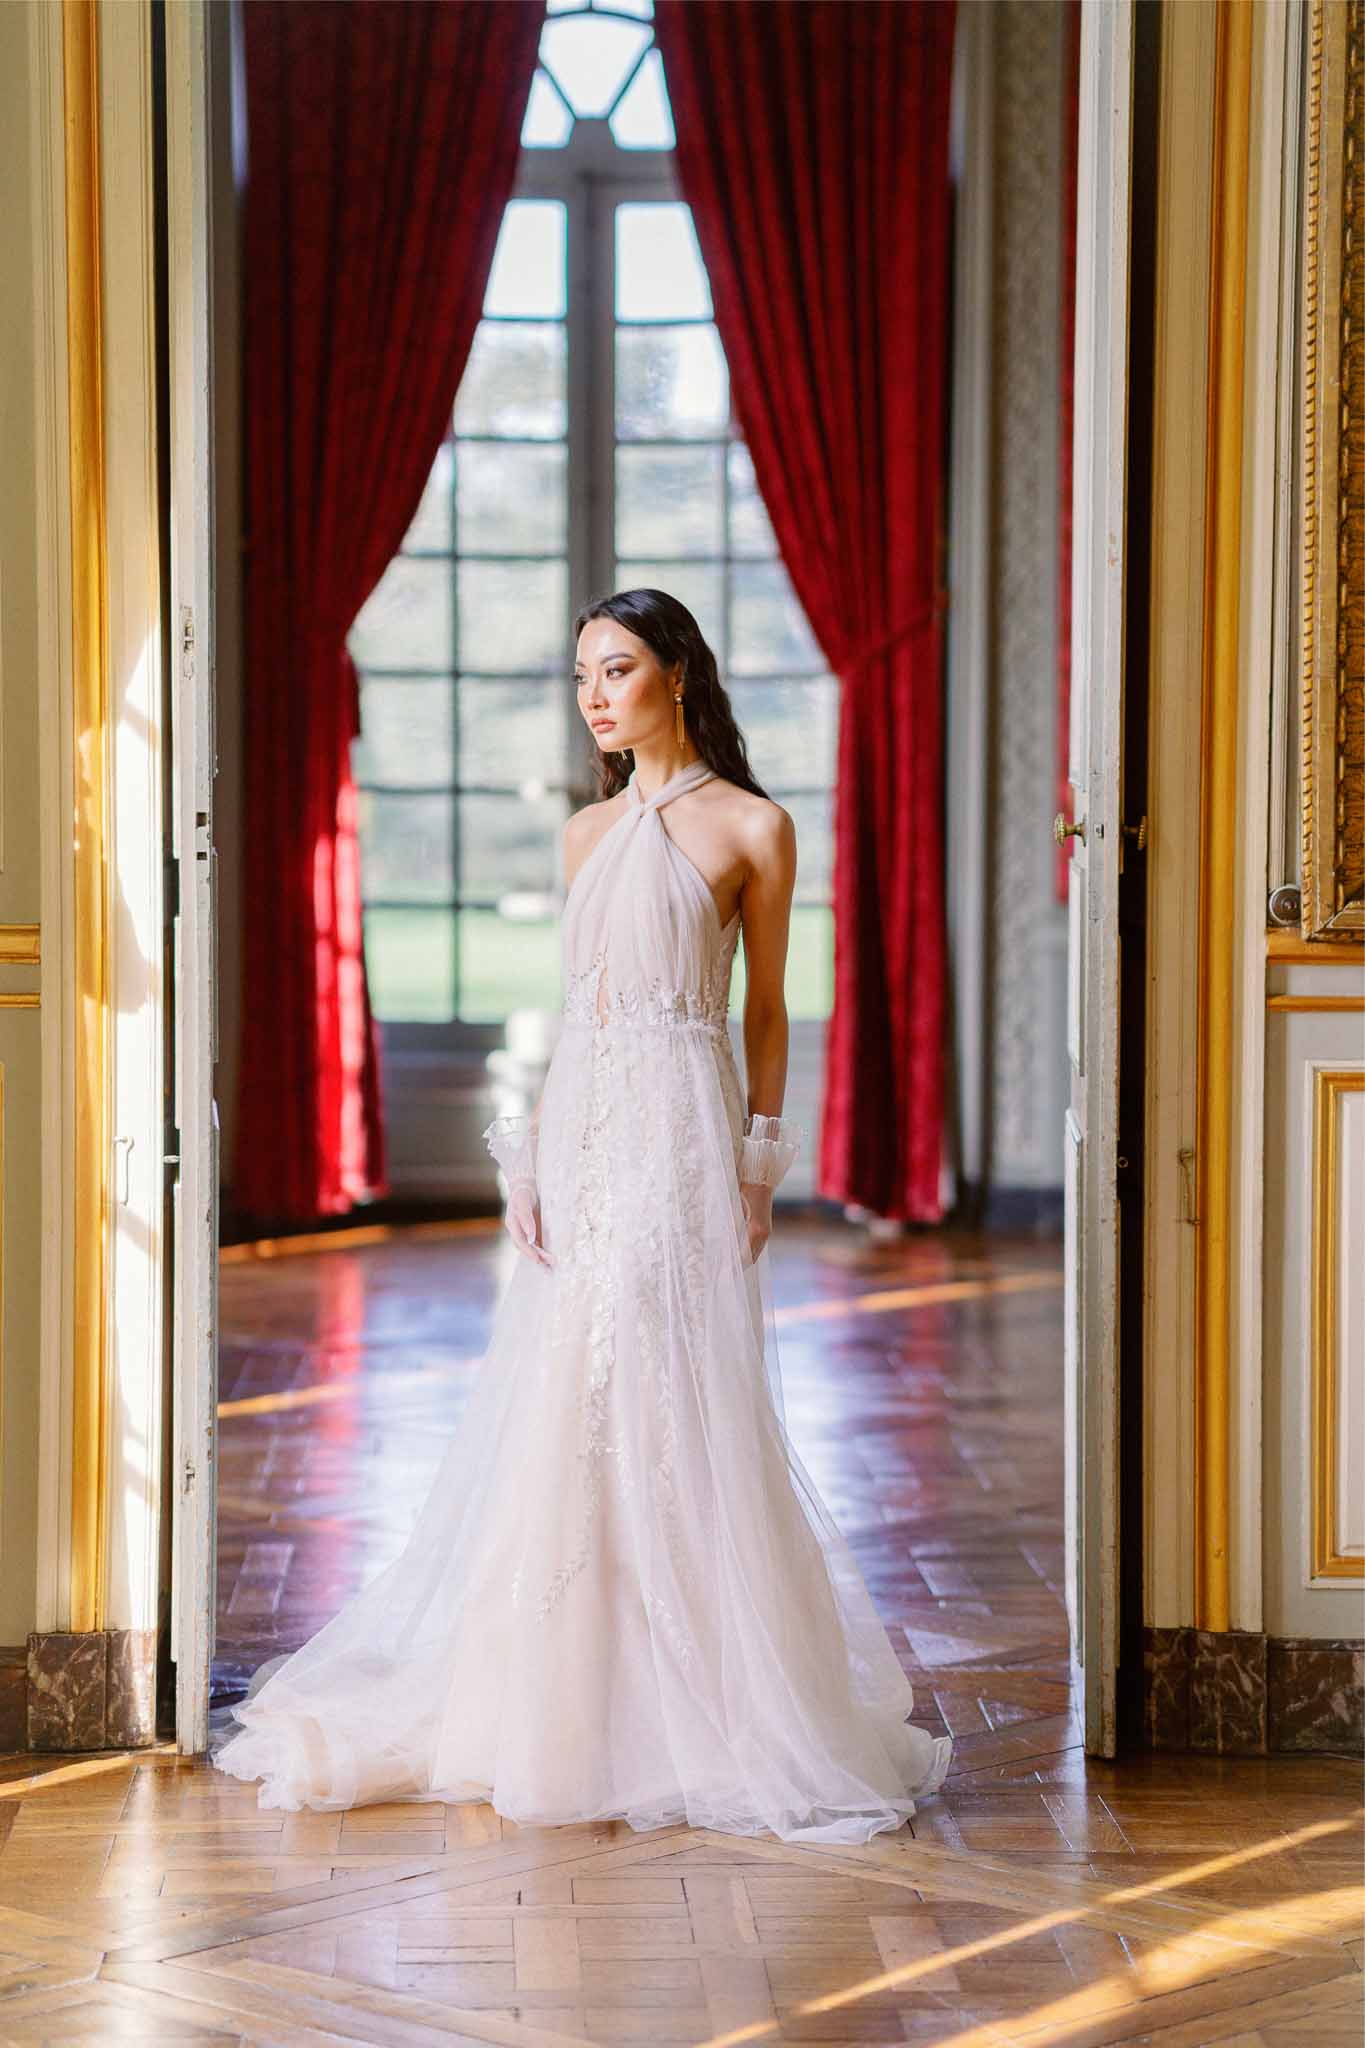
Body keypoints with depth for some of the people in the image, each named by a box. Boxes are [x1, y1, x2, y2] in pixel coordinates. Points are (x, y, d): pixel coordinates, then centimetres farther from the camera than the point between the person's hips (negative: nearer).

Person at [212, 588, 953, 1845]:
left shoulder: (752, 828, -1)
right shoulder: (587, 832, 14)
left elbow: (766, 1014, 0)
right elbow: (575, 1003, 15)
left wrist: (760, 1167, -6)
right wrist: (530, 1158, 6)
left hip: (683, 1129, -5)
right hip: (580, 1128, 6)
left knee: (682, 1414, -6)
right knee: (562, 1422, 5)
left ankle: (715, 1714, 4)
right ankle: (573, 1707, 15)